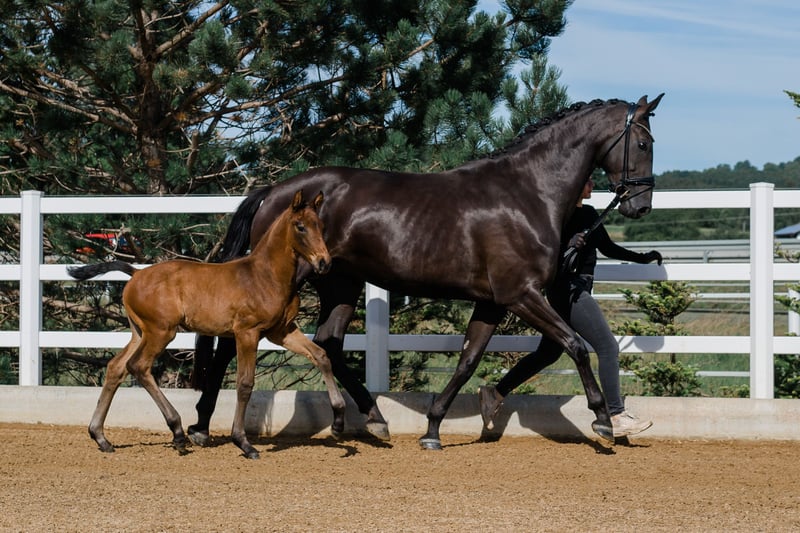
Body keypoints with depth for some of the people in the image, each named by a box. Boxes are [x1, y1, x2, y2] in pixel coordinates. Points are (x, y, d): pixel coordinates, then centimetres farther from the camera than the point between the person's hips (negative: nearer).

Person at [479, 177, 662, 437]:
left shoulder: (589, 214, 14)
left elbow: (608, 248, 23)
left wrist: (642, 258, 19)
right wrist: (568, 248, -32)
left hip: (579, 291, 10)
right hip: (568, 290, -10)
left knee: (549, 352, 17)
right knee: (608, 347, -11)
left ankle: (495, 393, 26)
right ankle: (616, 417, -9)